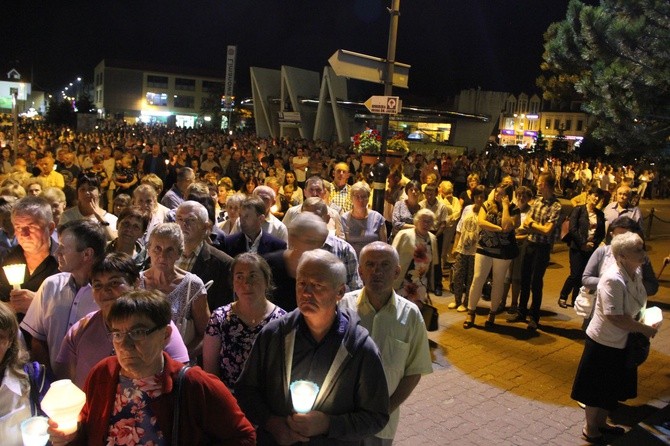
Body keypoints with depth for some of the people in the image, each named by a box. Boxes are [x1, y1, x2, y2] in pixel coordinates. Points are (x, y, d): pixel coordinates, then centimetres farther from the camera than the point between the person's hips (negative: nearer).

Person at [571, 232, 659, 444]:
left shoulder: (636, 273, -2)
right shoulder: (613, 280, -28)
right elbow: (615, 317, -29)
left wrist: (646, 319, 0)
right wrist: (645, 329, -18)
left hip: (623, 342, 9)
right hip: (604, 342, -8)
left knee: (613, 388, 23)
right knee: (597, 390, 10)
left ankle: (601, 423, 43)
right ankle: (590, 429, 30)